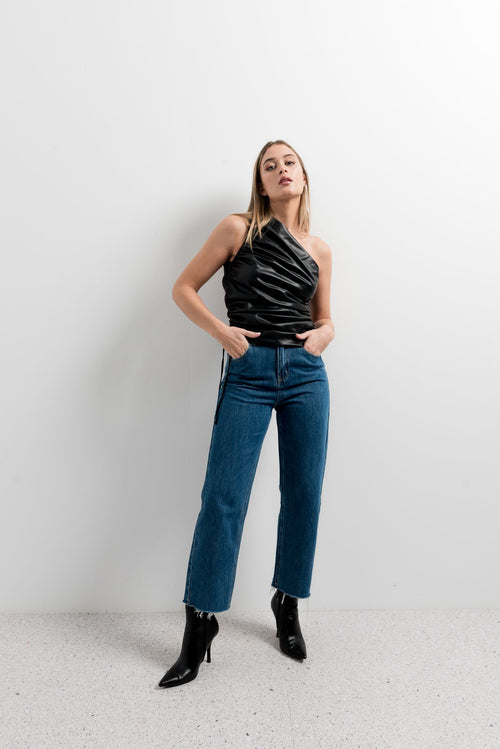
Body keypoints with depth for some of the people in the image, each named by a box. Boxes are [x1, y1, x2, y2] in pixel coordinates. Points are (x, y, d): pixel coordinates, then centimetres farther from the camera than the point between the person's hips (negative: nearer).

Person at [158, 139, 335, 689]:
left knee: (304, 493, 6)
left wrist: (323, 334, 0)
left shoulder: (320, 250, 14)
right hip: (248, 371, -3)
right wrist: (221, 330, -11)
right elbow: (184, 287, 3)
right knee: (224, 496, -5)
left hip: (307, 374, 4)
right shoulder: (238, 228, 4)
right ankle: (199, 625, 10)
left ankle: (287, 606, 26)